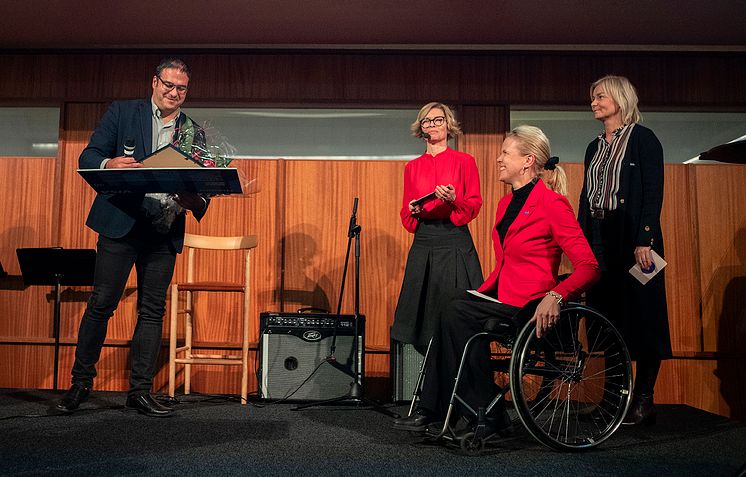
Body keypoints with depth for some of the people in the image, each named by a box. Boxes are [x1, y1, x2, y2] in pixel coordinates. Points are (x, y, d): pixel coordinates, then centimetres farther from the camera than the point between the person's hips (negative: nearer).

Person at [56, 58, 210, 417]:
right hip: (121, 222, -2)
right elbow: (88, 157, 1)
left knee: (153, 310, 4)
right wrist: (108, 165, -23)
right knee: (101, 303, -1)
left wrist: (195, 200, -12)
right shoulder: (122, 112, 7)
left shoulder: (194, 132, 13)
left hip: (164, 230, 3)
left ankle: (140, 391, 13)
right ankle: (81, 383, 14)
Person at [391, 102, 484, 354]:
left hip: (455, 242, -3)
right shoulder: (412, 167, 13)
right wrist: (413, 210, -6)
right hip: (423, 244, 3)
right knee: (423, 312, 2)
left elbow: (475, 204, 2)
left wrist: (453, 200, -16)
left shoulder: (464, 161, 5)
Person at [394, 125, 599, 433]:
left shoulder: (552, 204, -11)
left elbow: (589, 266, -16)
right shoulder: (506, 204, 16)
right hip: (504, 300, 8)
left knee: (457, 313, -22)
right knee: (455, 310, -16)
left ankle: (488, 414, -11)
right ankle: (431, 411, -13)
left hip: (532, 307, -8)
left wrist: (555, 296, -31)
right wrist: (477, 295, 8)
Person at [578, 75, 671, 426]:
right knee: (605, 315, 5)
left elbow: (654, 191, -10)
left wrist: (645, 239, -18)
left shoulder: (643, 138, -1)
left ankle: (643, 399, 5)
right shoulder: (595, 147, 18)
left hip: (633, 238, -6)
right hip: (599, 239, 7)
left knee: (640, 313, -3)